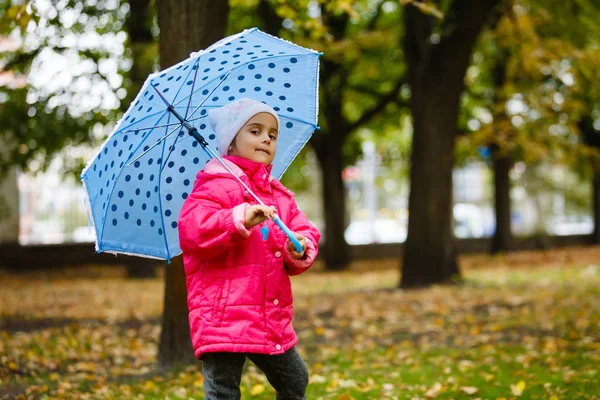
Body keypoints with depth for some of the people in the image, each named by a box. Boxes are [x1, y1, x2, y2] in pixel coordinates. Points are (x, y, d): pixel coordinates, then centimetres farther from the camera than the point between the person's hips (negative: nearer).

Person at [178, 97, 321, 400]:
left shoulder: (280, 195, 15)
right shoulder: (217, 186, -9)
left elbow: (304, 232, 11)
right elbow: (192, 229, -23)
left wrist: (301, 248, -12)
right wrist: (240, 218, -33)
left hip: (273, 317, 8)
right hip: (224, 315, -8)